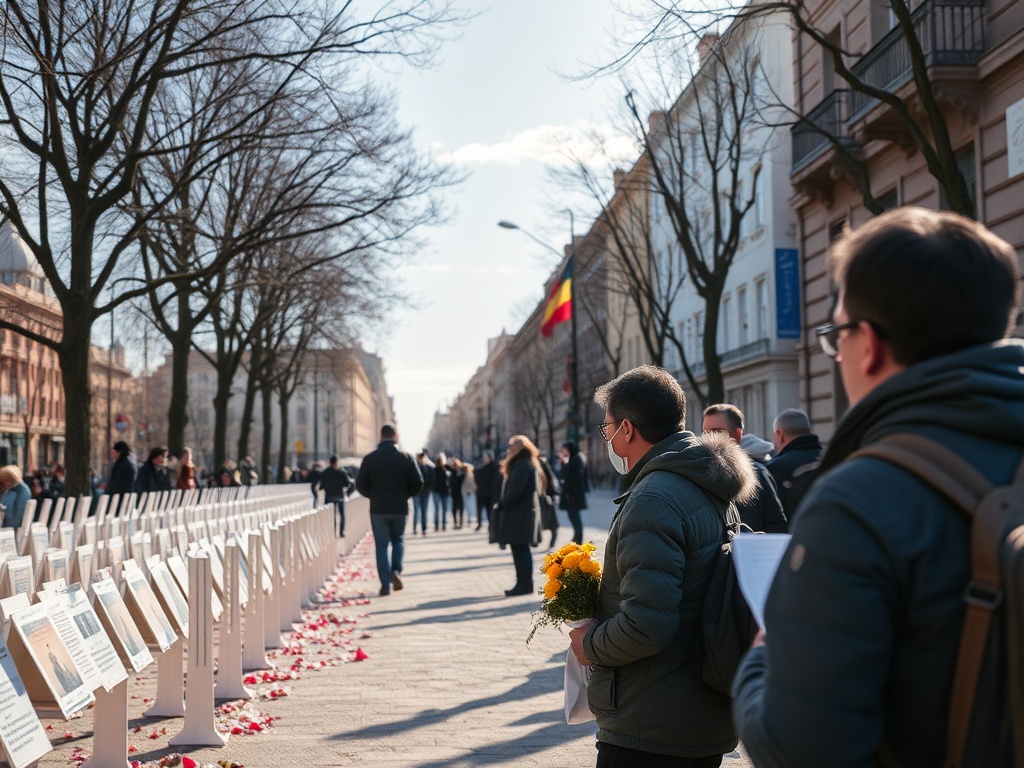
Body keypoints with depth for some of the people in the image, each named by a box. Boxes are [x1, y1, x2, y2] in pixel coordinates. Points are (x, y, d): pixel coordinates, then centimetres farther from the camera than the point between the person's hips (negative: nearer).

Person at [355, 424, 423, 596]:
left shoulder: (370, 458, -1)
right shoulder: (406, 457, 0)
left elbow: (360, 485, -2)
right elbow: (418, 483, -3)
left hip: (378, 509, -1)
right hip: (400, 508, 1)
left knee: (381, 546, 5)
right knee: (398, 540, 20)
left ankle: (386, 585, -1)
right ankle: (396, 570, -3)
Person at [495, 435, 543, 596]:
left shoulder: (522, 465, -16)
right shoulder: (521, 464, 18)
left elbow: (515, 491, -23)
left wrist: (503, 504, -8)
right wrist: (505, 504, 11)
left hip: (520, 514, -10)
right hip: (523, 513, 10)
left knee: (520, 550, -7)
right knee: (520, 550, 12)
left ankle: (525, 585, -4)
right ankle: (523, 584, 16)